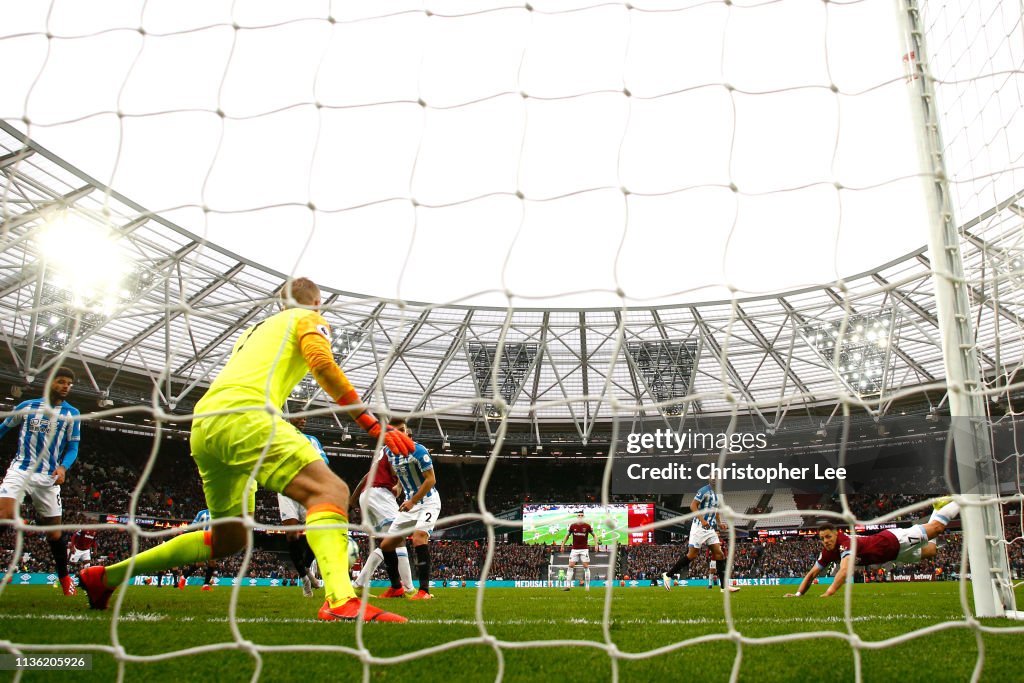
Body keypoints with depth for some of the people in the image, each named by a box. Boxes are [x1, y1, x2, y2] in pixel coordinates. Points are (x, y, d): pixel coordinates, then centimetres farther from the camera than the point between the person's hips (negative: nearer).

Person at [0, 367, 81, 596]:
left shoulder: (72, 414, 4)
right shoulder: (27, 406, 5)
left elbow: (73, 447, 3)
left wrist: (63, 467, -16)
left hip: (48, 477, 1)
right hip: (20, 469, -1)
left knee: (54, 531, 6)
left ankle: (64, 577, 23)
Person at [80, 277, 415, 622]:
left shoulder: (254, 329, 35)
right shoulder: (308, 318, 12)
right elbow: (322, 364, -7)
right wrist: (372, 424, -10)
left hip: (203, 424, 9)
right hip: (242, 414, -8)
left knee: (228, 540, 19)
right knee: (330, 489, -19)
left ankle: (106, 575, 29)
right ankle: (341, 600, -41)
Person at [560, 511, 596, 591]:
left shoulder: (587, 526, -3)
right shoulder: (572, 526, 1)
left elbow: (594, 535, 7)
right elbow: (567, 536, 12)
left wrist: (596, 545, -5)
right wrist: (562, 546, 8)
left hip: (584, 549, -1)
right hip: (574, 549, 2)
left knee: (586, 567, -4)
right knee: (571, 566, -4)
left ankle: (587, 586, 5)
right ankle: (568, 586, 1)